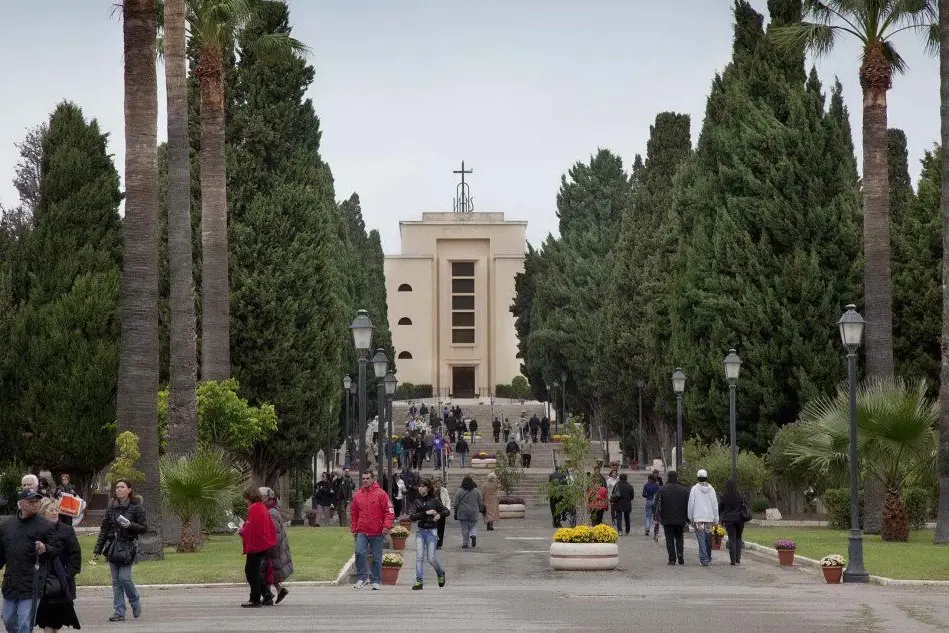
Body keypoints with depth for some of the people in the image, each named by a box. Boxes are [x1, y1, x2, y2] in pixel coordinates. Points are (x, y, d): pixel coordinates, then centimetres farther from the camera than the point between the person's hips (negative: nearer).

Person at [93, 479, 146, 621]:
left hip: (128, 546, -4)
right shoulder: (112, 506, 8)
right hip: (112, 546, 4)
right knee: (116, 580, 4)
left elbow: (144, 528, -2)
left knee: (124, 577, -11)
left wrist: (130, 525, -21)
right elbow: (104, 528, 11)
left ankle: (136, 603, 14)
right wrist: (97, 549, 8)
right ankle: (119, 612, 8)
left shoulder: (136, 506, -4)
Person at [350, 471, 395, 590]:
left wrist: (386, 526, -17)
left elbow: (389, 511, -6)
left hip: (377, 532, -2)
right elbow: (353, 513, 15)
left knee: (377, 558, 5)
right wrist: (354, 529, 12)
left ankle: (376, 581, 14)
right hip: (362, 532, 2)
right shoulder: (357, 495, 7)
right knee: (359, 552, -15)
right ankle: (363, 577, -4)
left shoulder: (381, 494, -4)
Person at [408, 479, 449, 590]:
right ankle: (419, 582, -3)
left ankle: (440, 574, 28)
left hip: (432, 531, -3)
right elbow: (412, 516, -5)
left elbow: (446, 511, 1)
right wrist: (426, 513, -17)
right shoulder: (417, 501, 5)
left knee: (431, 558, -1)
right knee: (419, 557, -6)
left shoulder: (434, 500, -3)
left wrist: (439, 515, -21)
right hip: (420, 531, 3)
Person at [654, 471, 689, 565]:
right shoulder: (684, 490, 2)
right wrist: (687, 519, 10)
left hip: (667, 519, -1)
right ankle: (680, 556, -2)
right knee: (679, 538, 15)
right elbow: (688, 505, 4)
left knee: (670, 539, 3)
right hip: (680, 520, 1)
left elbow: (657, 504, -3)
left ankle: (672, 559, -2)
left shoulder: (662, 490, -2)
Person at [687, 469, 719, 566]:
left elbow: (691, 504, -2)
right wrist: (716, 520, 13)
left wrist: (691, 518, 7)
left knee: (701, 539, -4)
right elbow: (715, 505, 7)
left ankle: (704, 559, -8)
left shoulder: (694, 489, -4)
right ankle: (708, 558, 24)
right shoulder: (711, 489, 3)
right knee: (708, 539, 14)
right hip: (709, 518, 3)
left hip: (698, 518, -3)